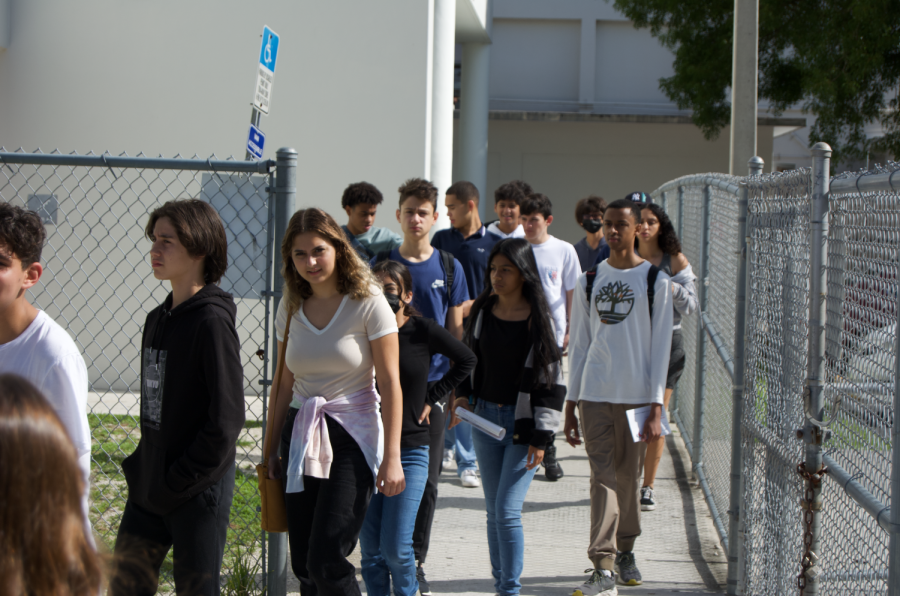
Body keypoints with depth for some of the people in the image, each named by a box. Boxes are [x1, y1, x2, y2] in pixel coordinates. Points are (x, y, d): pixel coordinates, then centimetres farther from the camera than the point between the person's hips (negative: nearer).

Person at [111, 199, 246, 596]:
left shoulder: (211, 321, -16)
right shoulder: (157, 319, 10)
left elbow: (227, 418, -19)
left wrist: (179, 480, -16)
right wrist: (142, 466, 9)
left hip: (198, 490, -8)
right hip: (148, 489, 8)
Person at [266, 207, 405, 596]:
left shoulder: (367, 303, -7)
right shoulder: (291, 308, 7)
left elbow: (390, 383, -8)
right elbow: (284, 385, 14)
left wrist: (392, 458, -13)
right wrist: (271, 450, 13)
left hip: (353, 435, -5)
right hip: (301, 436, 5)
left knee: (325, 561, -15)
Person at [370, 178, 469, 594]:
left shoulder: (448, 268, 5)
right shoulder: (382, 263, 3)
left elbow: (455, 332, 9)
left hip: (432, 384, 1)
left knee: (426, 480, 3)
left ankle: (415, 562, 15)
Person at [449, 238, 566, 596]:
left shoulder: (539, 320, -9)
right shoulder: (481, 312, 4)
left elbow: (551, 381, -8)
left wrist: (541, 437, -10)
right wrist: (462, 397, 1)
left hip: (523, 423, -5)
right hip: (485, 418, 5)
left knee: (507, 511, -11)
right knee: (494, 512, 10)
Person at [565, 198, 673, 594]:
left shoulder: (655, 281, 0)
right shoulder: (589, 281, 10)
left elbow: (660, 346, -2)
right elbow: (578, 345, 13)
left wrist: (656, 406, -8)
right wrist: (570, 404, 10)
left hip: (636, 394, -1)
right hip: (594, 394, 1)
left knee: (629, 477, 8)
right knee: (603, 477, -6)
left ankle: (625, 550, 28)